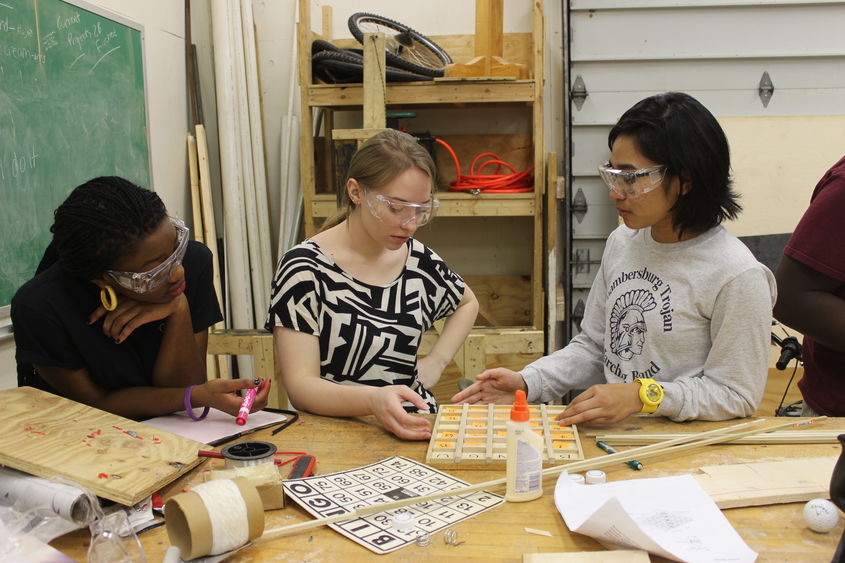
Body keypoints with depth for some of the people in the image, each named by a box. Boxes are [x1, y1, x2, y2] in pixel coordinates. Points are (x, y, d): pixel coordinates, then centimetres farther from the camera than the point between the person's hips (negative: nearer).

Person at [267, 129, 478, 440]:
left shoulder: (419, 259, 4)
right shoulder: (304, 267, -11)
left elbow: (467, 303, 26)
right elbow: (300, 386, -17)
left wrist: (435, 362, 10)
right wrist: (373, 400, -35)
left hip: (414, 427, 4)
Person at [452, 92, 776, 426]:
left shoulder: (738, 276, -15)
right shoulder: (622, 242, 7)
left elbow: (737, 396, -11)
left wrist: (643, 395, -21)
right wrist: (528, 382, -1)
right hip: (610, 435, 5)